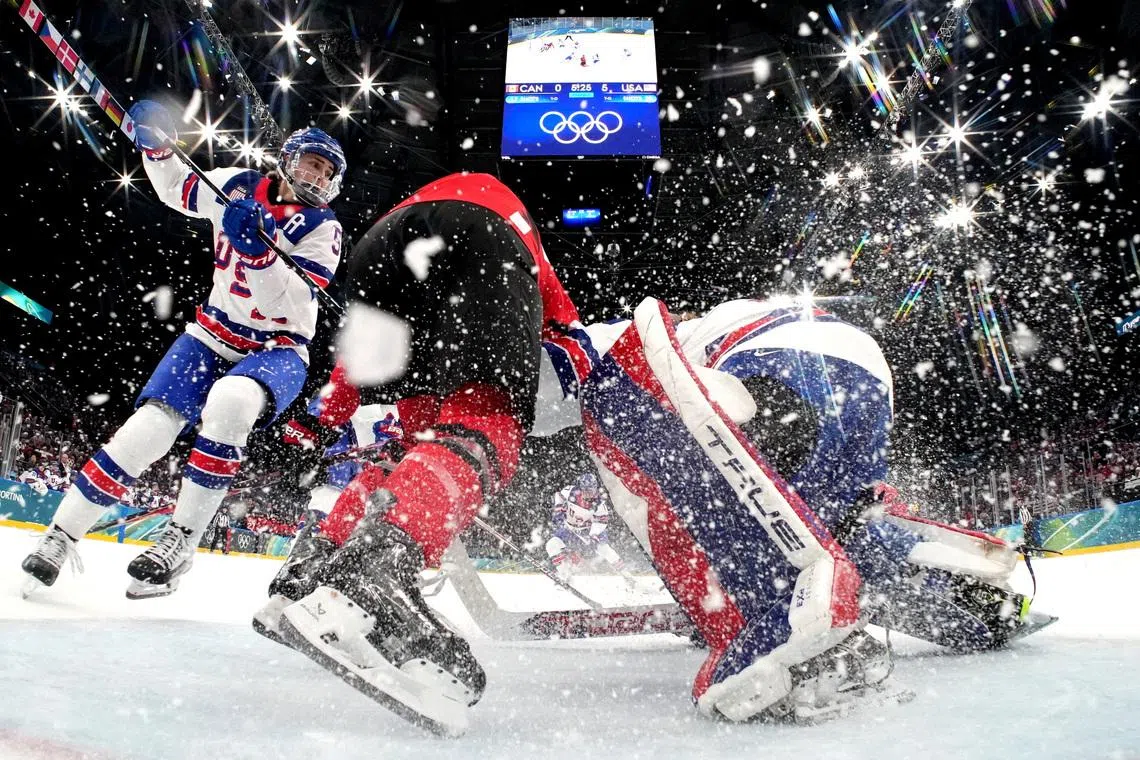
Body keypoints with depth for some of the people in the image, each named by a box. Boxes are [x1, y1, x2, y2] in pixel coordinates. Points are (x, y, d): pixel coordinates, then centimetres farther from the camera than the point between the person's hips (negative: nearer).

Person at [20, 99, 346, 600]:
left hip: (278, 349, -3)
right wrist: (157, 145, -2)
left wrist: (258, 248, -35)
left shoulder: (323, 228, -8)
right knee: (150, 427, -15)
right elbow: (175, 188, 17)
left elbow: (294, 301, -21)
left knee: (229, 402, -36)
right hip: (214, 336, 3)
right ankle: (59, 538, 0)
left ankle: (180, 542, -25)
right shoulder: (238, 187, 1)